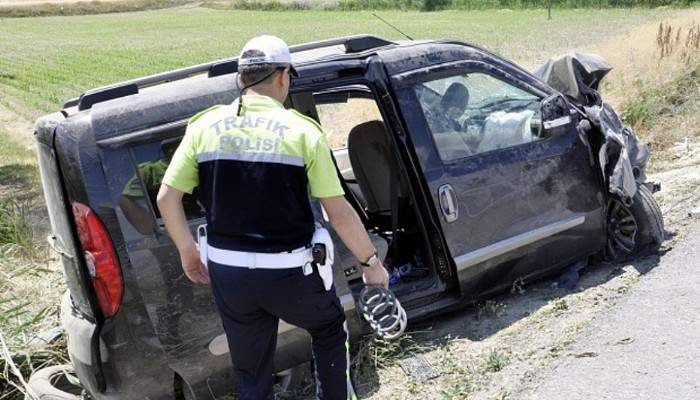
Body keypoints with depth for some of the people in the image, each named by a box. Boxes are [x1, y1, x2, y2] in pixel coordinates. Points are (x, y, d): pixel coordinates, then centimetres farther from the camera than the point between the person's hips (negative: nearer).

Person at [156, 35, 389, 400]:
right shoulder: (301, 131, -10)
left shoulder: (204, 126, -1)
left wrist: (188, 253, 15)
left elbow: (166, 198, 1)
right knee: (329, 330, 29)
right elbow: (339, 213, -10)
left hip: (227, 271, 3)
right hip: (287, 273, -3)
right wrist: (371, 262, 4)